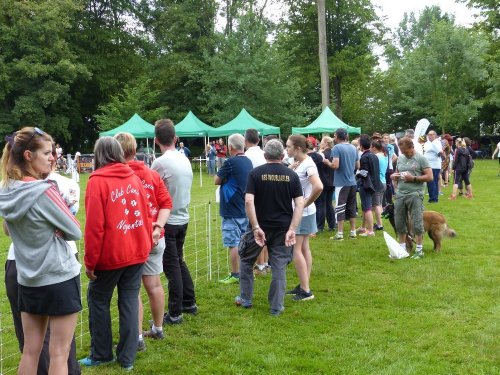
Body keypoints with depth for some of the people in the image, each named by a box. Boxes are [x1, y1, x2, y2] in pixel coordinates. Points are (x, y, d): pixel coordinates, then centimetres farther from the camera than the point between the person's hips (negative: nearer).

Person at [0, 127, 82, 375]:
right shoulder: (43, 191, -20)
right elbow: (75, 232, -12)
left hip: (27, 279, 7)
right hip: (60, 277, -7)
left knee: (30, 351, 15)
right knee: (59, 353, 4)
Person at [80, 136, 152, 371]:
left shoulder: (98, 181, -11)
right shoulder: (134, 177, 4)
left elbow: (95, 226, -14)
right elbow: (146, 215, 7)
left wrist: (90, 261, -7)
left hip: (111, 255, -5)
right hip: (138, 252, 5)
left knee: (98, 300, 13)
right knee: (130, 301, 10)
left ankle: (101, 355, 21)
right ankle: (128, 358, 15)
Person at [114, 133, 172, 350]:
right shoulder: (152, 174, 5)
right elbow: (166, 203, 0)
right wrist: (158, 227, -8)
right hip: (154, 239, 5)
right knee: (154, 284, 15)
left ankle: (138, 338, 8)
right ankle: (158, 329, 28)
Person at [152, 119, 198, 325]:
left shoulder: (160, 163, -18)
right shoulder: (185, 160, 5)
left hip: (167, 221, -7)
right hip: (183, 218, 7)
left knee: (171, 266, 0)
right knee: (179, 261, 20)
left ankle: (175, 313, 8)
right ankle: (190, 303, 29)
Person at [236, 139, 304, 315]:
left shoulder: (255, 173, -6)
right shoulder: (292, 175, 0)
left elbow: (249, 201, -16)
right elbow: (300, 204, -8)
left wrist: (256, 227, -16)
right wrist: (292, 229, -11)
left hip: (260, 227, -1)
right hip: (282, 228, 1)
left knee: (246, 260, 19)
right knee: (279, 267, 9)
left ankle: (245, 299, 27)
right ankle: (276, 307, 13)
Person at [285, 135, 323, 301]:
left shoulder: (308, 164, -19)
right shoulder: (298, 163, 9)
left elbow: (318, 187, -32)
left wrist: (307, 203, -20)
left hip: (302, 212, -9)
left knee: (296, 250, -5)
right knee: (304, 248, 13)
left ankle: (305, 290, 0)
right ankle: (304, 286, 21)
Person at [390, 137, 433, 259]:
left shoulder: (421, 159, -5)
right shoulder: (400, 158, 13)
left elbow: (430, 177, -8)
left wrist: (413, 178, -16)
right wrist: (393, 176, 1)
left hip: (415, 195, -6)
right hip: (400, 195, 6)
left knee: (417, 224, -2)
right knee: (399, 223, 10)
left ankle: (419, 250, 7)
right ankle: (402, 247, 22)